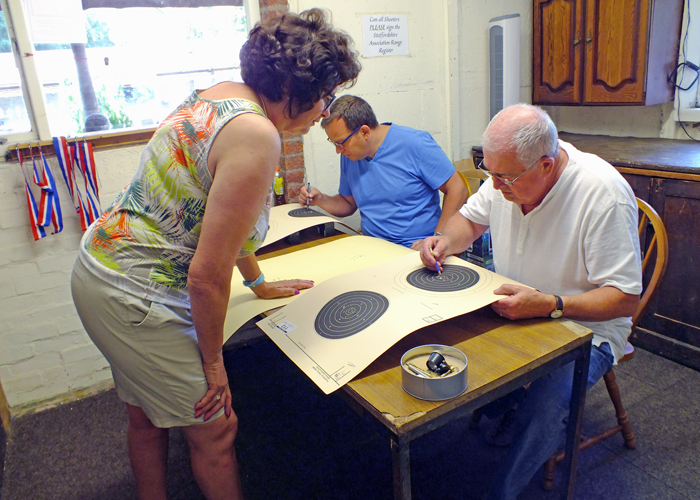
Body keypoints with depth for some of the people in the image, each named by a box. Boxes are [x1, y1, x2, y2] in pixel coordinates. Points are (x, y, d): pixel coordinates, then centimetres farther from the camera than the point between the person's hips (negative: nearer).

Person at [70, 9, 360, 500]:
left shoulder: (222, 94, 4)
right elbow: (207, 275, -25)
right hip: (137, 300, -10)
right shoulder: (256, 135, -25)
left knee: (147, 417, 27)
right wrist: (213, 362, -9)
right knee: (216, 431, 9)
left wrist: (259, 282, 24)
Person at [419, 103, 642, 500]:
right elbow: (470, 219, 11)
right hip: (511, 308, 6)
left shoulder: (604, 195, -25)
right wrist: (447, 241, -12)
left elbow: (626, 300, -22)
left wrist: (548, 304, -35)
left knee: (548, 404, -31)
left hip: (585, 327, -5)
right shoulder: (507, 172, -7)